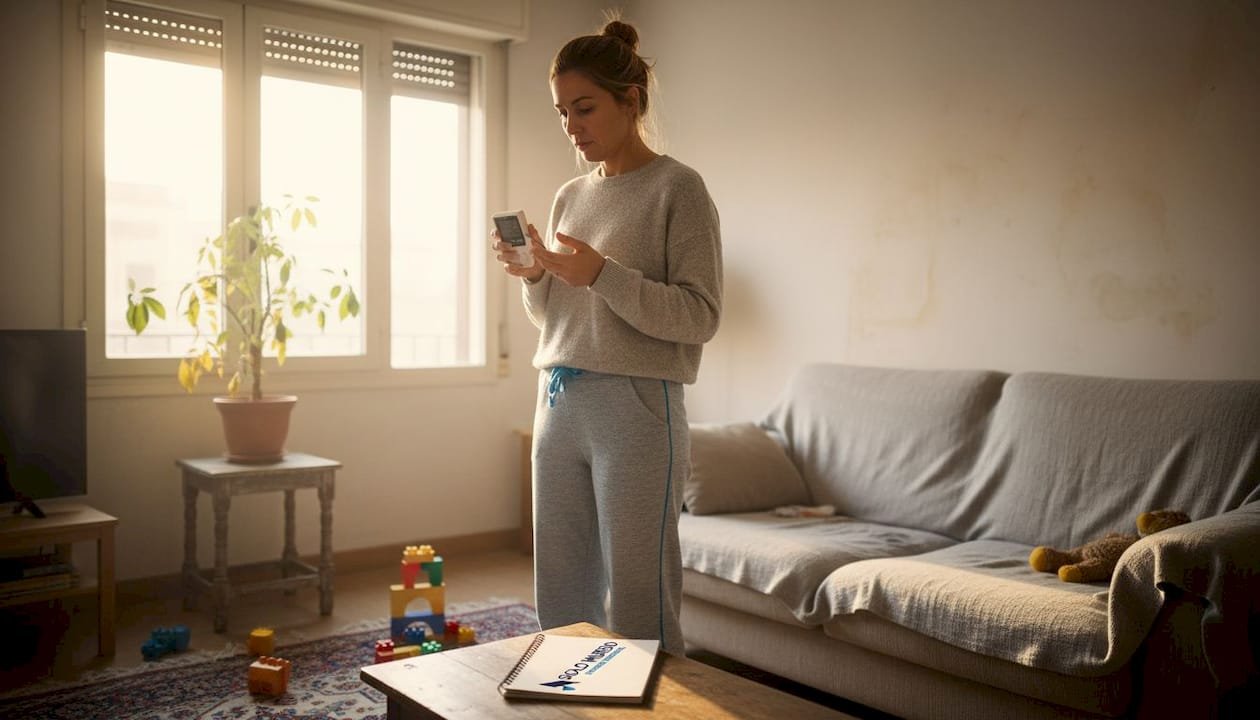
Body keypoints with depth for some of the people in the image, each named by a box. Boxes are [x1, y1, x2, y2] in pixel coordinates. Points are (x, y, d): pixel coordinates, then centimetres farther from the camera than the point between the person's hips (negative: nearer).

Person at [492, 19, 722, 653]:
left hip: (636, 407, -6)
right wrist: (535, 277, 0)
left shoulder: (676, 188, -3)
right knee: (561, 593, 12)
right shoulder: (570, 196, 16)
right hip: (558, 403, 7)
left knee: (638, 601, -3)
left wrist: (602, 275, -20)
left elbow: (701, 315, -11)